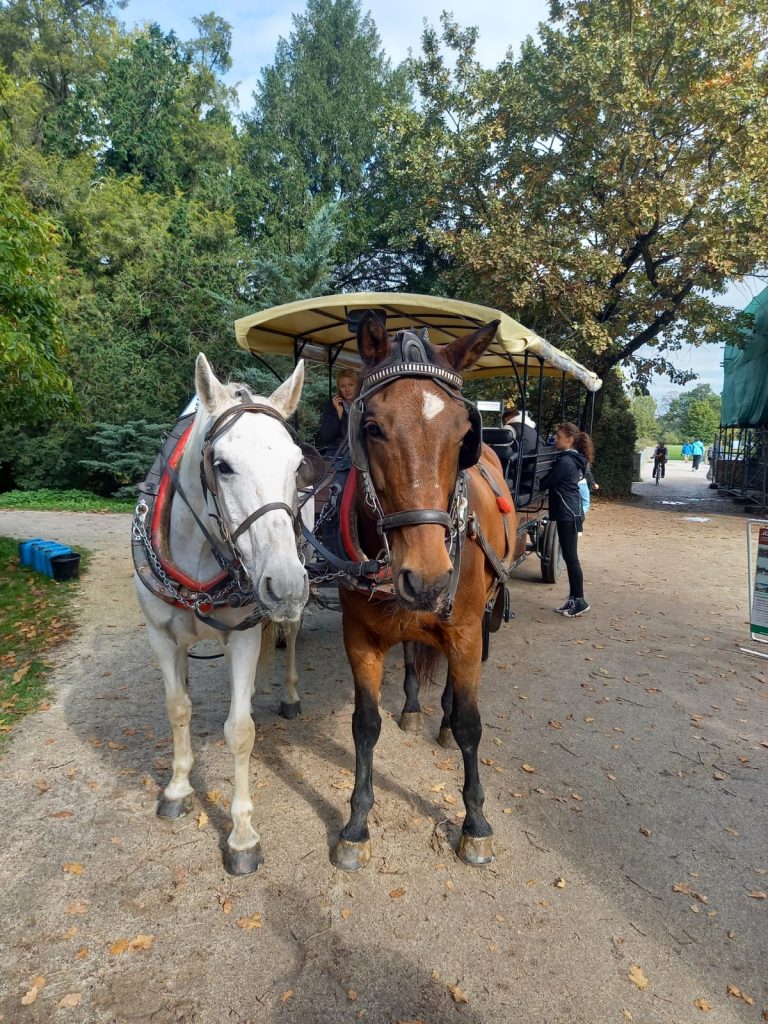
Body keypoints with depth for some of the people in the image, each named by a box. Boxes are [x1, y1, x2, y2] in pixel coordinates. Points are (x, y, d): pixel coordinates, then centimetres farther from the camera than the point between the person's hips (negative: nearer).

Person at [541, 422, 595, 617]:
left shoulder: (565, 461, -17)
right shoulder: (573, 459, 13)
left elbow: (545, 482, -11)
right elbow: (555, 481, 19)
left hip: (567, 514, -10)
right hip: (571, 512, 10)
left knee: (570, 557, -4)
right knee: (569, 557, 12)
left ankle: (579, 601, 3)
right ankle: (574, 599, 18)